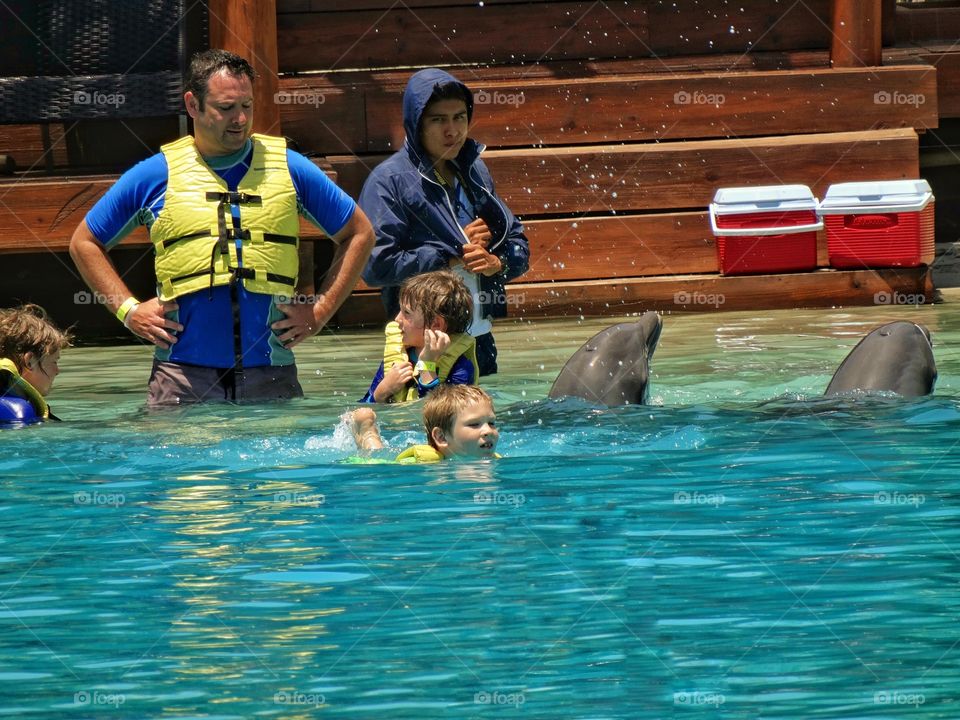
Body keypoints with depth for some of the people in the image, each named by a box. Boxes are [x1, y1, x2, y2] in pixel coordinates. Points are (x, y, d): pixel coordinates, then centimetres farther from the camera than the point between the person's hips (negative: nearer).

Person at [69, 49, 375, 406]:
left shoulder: (288, 168, 9)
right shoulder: (155, 175, 7)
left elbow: (360, 233, 18)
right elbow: (84, 242, 16)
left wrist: (321, 310, 7)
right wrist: (129, 310, 4)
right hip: (183, 375, -1)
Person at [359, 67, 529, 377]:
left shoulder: (475, 172, 14)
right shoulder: (388, 180, -7)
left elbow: (518, 243, 18)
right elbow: (375, 266, -17)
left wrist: (497, 264, -6)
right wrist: (453, 255, -12)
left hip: (480, 339, 6)